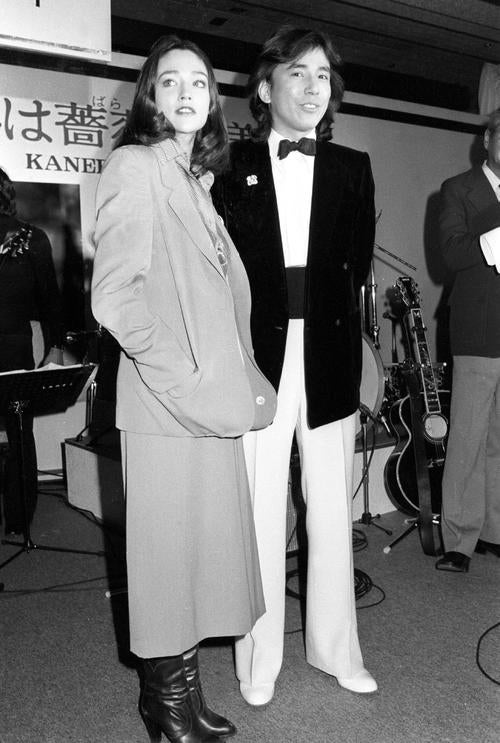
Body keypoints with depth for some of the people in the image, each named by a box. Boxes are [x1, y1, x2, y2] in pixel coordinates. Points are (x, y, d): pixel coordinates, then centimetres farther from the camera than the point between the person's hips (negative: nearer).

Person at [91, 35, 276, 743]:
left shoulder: (197, 178, 18)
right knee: (170, 548, 3)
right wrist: (185, 378, -15)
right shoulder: (135, 165, -5)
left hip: (214, 403, 8)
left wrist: (238, 378, 12)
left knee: (206, 546, 14)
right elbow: (113, 296, -15)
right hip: (168, 406, -8)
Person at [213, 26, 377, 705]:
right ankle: (260, 659, 21)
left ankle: (335, 647, 28)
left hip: (329, 357, 3)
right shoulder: (231, 166, 6)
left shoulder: (352, 169, 14)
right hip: (257, 354, -2)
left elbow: (355, 264, 7)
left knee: (332, 511, 10)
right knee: (260, 513, 3)